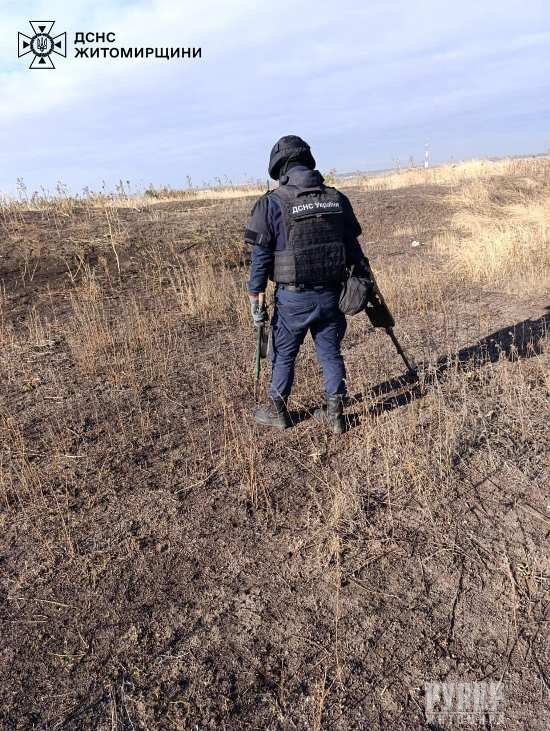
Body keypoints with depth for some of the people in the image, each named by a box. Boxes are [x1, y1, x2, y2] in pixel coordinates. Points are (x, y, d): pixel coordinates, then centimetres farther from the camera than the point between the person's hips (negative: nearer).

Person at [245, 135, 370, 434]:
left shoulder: (271, 203, -10)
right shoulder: (337, 199, 4)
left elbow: (260, 256, -9)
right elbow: (353, 245, 9)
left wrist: (254, 299, -2)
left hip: (293, 298, -3)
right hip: (330, 294, 4)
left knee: (284, 355, 14)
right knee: (330, 353, 15)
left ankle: (277, 412, 29)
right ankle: (334, 413, 23)